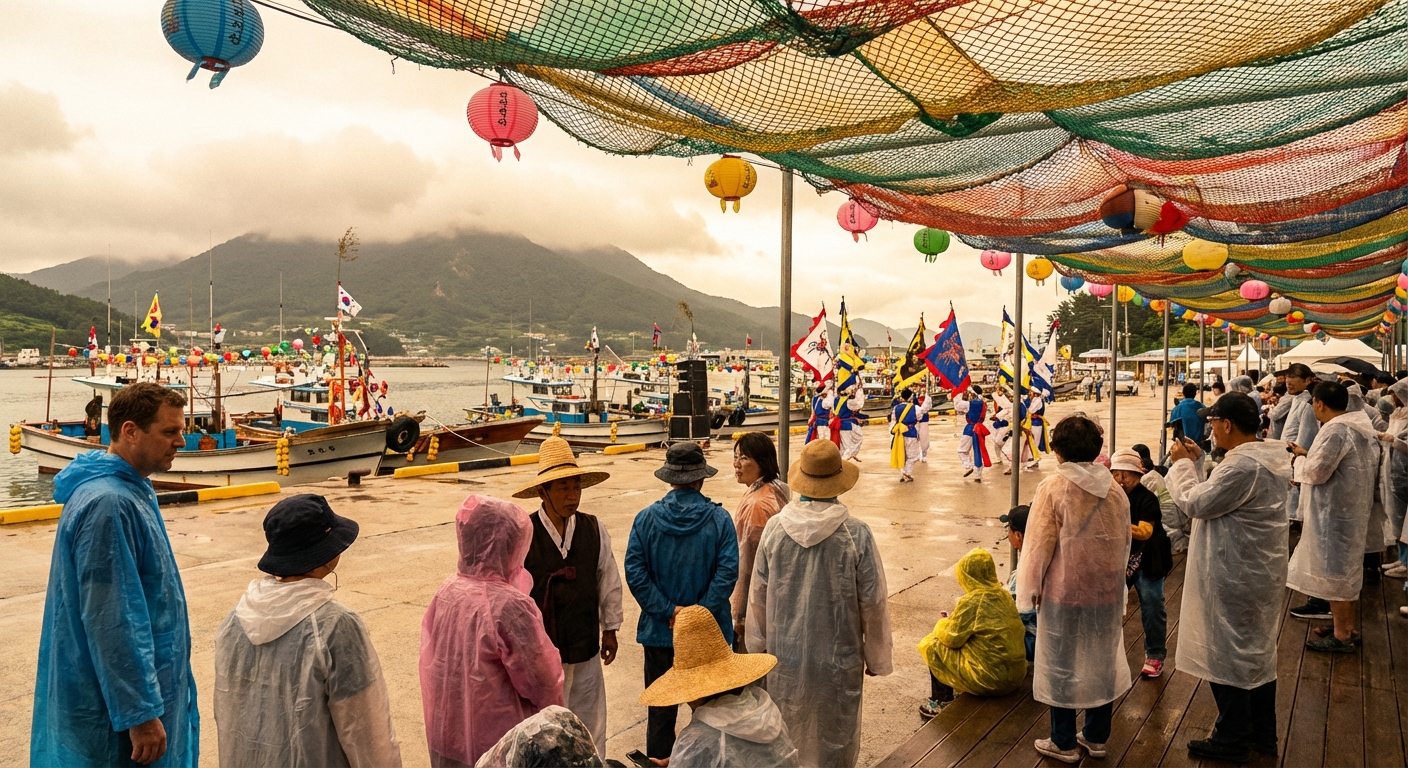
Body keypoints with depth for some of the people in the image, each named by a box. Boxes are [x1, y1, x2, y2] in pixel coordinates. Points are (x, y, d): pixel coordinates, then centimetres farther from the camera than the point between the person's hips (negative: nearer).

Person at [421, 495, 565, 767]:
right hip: (498, 743, -6)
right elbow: (542, 680, -16)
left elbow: (431, 661, 5)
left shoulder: (446, 592, -6)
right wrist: (553, 711, 2)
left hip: (446, 736, 6)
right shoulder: (509, 605, -25)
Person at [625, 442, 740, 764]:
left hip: (659, 630, 1)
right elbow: (728, 572, -18)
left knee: (661, 703, 16)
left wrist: (668, 611, -11)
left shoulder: (646, 518, -7)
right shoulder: (719, 519, -10)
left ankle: (658, 759, 26)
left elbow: (634, 572, -12)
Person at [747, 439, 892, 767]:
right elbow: (873, 604, -11)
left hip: (785, 656, 2)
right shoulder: (857, 535, -19)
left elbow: (758, 594, -1)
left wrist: (758, 642, 15)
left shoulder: (775, 528, -12)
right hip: (838, 658, -2)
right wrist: (876, 657, 4)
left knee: (787, 741, 22)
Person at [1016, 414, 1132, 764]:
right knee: (1100, 662, 17)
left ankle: (1064, 743, 19)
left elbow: (1039, 545, -14)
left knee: (1062, 666, 9)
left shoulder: (1053, 488, -17)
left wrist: (1032, 588, -1)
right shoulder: (1115, 490, 0)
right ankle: (1096, 737, 29)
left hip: (1063, 592, -5)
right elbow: (1124, 545, 9)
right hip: (1106, 591, 5)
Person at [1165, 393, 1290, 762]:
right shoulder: (1270, 457, 6)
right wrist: (1198, 461, 7)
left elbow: (1195, 503, -21)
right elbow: (1218, 496, 11)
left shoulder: (1242, 465, -27)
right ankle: (1262, 734, 34)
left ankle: (1232, 740, 17)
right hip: (1262, 573, 10)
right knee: (1258, 652, 20)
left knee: (1227, 654, 4)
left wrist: (1183, 464, -8)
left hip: (1234, 578, -10)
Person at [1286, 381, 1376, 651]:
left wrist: (1298, 460, -4)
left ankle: (1341, 636, 10)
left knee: (1333, 572, 0)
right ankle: (1348, 628, 30)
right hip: (1350, 509, 10)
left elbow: (1316, 472, -23)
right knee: (1345, 570, 19)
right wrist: (1308, 455, 11)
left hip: (1334, 512, -10)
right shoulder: (1357, 426, 9)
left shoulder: (1335, 430, -22)